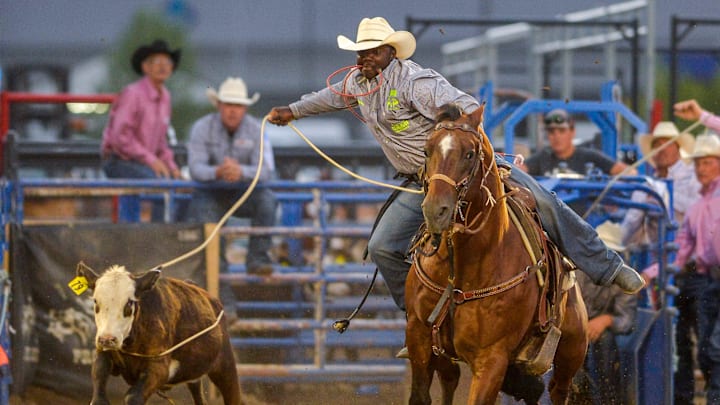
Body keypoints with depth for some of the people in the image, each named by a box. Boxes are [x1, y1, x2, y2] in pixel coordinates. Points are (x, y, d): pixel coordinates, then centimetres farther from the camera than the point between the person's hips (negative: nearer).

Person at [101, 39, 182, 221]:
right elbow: (120, 137, -21)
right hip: (119, 162, -8)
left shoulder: (165, 96, 11)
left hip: (141, 163, 8)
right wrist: (151, 160, -21)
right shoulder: (133, 94, -15)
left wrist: (170, 164, 5)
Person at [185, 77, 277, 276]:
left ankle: (257, 257, -18)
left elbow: (267, 170, -20)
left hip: (244, 193, 1)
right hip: (211, 194, -1)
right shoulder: (202, 128, -10)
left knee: (266, 199, -29)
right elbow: (195, 168, -20)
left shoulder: (256, 130, -9)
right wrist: (217, 172, -43)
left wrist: (241, 171, -42)